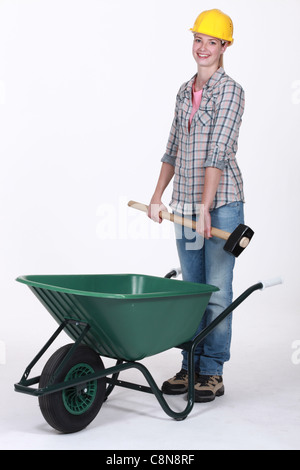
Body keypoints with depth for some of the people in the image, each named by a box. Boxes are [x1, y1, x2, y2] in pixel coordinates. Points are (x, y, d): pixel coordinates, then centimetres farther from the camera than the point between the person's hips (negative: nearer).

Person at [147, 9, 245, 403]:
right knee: (191, 289, 10)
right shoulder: (185, 92, 14)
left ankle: (213, 373, 10)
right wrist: (158, 196, 12)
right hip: (185, 202, 6)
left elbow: (219, 153, -16)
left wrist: (205, 208, -22)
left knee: (217, 290, -1)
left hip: (221, 201, -6)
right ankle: (191, 366, 20)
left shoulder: (230, 91, -6)